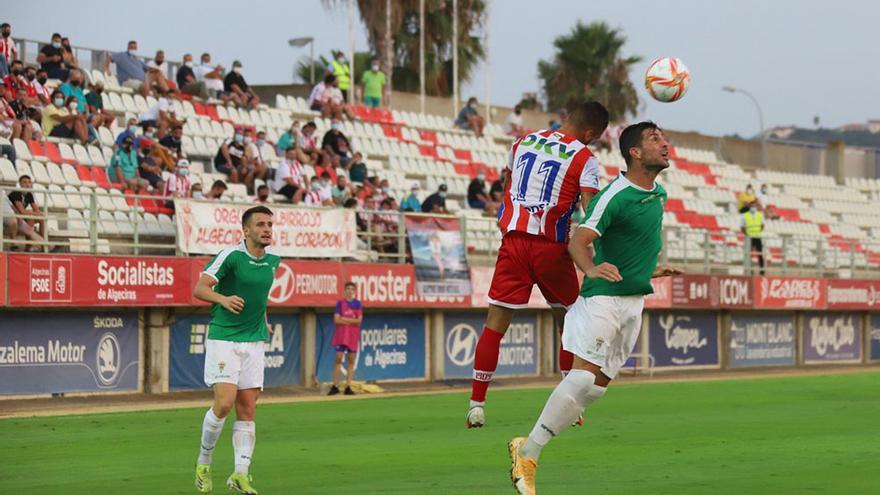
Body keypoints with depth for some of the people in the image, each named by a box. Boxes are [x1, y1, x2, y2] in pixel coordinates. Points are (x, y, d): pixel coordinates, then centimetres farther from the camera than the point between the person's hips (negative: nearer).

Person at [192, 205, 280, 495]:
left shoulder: (273, 261, 8)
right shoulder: (231, 256, -11)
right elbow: (199, 289, -17)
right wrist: (223, 299, -34)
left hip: (254, 341, 6)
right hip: (223, 338, -6)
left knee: (248, 409, 0)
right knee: (225, 403, -15)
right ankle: (204, 463, 6)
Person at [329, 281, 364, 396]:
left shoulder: (358, 304, 6)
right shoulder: (340, 303, 4)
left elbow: (359, 321, -3)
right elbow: (336, 320, -4)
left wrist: (344, 319, -9)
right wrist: (352, 320, -9)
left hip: (353, 335, 1)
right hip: (341, 334, -1)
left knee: (352, 360, 0)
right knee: (338, 359, -4)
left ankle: (348, 387, 2)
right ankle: (335, 386, -1)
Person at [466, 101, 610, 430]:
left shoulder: (524, 141, 12)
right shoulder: (584, 159, -4)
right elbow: (588, 208, -16)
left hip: (514, 240, 3)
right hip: (551, 246, -3)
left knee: (495, 325, 3)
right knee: (568, 322, 14)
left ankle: (477, 405, -3)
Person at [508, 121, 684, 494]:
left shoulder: (659, 195, 11)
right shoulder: (615, 196, -16)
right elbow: (578, 241, -23)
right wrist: (590, 268, -41)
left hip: (635, 301, 8)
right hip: (603, 296, -8)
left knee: (597, 386, 2)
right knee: (583, 376, -19)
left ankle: (530, 447, 8)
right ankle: (527, 454, -14)